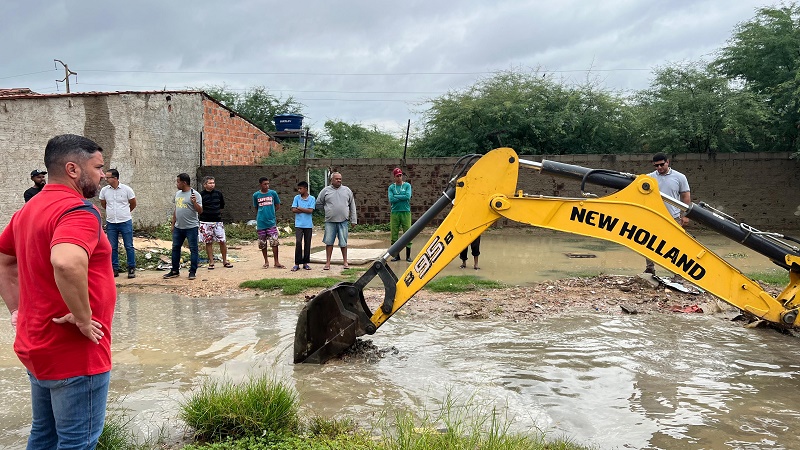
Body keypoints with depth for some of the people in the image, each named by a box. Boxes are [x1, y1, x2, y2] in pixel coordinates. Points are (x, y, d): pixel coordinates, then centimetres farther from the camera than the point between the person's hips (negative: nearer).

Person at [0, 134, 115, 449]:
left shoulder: (29, 210, 10)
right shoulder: (78, 210, -20)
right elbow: (67, 263, -39)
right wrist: (83, 318, -27)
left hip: (37, 346, 9)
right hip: (75, 353, -9)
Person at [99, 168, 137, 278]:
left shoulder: (126, 189, -8)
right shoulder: (104, 190, -1)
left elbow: (133, 204, 7)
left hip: (125, 222, -3)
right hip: (111, 223, 3)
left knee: (129, 247, 2)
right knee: (112, 248, 7)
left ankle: (131, 269, 10)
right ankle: (115, 269, 16)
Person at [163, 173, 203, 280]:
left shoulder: (194, 194, -10)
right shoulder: (178, 193, 12)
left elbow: (200, 211, -14)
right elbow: (175, 209, 20)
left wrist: (194, 202, -31)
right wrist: (173, 224, 19)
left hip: (191, 227, -7)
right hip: (178, 227, 7)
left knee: (193, 249, 0)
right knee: (175, 248, 11)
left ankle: (193, 272, 7)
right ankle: (175, 271, 21)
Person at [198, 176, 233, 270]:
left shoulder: (218, 193, 6)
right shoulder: (201, 195, -6)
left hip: (218, 221, 3)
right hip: (206, 222, -2)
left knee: (222, 241, -1)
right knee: (208, 242, 3)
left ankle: (225, 261, 11)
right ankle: (211, 262, 11)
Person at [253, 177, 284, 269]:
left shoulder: (273, 193, 0)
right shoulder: (256, 195, 2)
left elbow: (277, 205, 11)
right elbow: (256, 207, 15)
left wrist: (271, 213, 10)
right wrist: (262, 213, 7)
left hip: (271, 222, -1)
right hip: (261, 222, 1)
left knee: (274, 242, -6)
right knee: (262, 243, 7)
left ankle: (276, 262, 1)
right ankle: (266, 261, 21)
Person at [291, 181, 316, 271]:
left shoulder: (312, 198, 1)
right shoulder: (296, 198, 4)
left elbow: (310, 211, -10)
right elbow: (293, 210, -5)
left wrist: (300, 208, -7)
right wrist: (305, 210, -8)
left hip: (308, 224, 0)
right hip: (298, 224, 0)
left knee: (307, 243, 5)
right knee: (298, 242, -10)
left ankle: (305, 263, 16)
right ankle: (297, 264, -5)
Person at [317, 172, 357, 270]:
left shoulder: (347, 190, 9)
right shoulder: (325, 191, 5)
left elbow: (352, 206, 10)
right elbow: (318, 204, 15)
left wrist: (353, 220, 6)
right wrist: (327, 209, 8)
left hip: (343, 221, 0)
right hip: (330, 221, 0)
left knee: (343, 242, 4)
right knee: (329, 242, 2)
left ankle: (345, 262, 15)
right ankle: (328, 263, 9)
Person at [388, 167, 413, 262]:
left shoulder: (407, 185, 5)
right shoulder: (391, 187, 8)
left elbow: (408, 196, -11)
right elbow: (391, 200, -6)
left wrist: (396, 196, -6)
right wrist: (402, 198, -7)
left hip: (406, 212, -1)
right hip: (395, 212, 1)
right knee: (394, 235, 3)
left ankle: (408, 256, 4)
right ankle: (396, 255, 13)